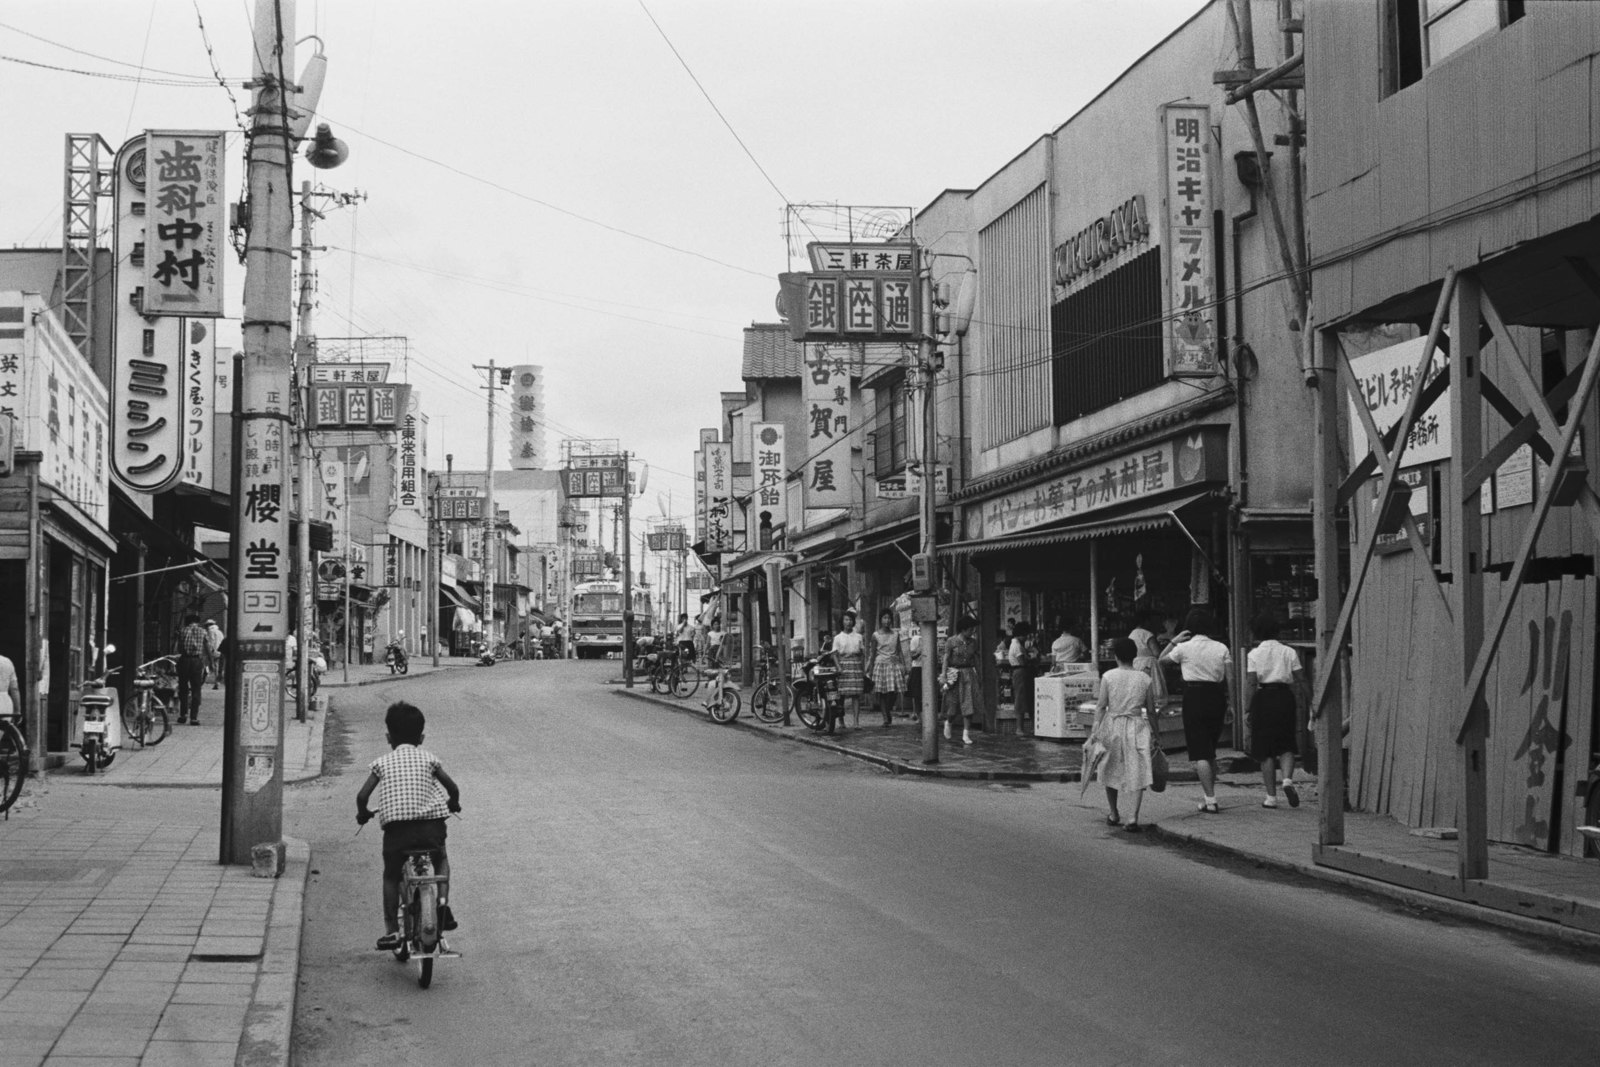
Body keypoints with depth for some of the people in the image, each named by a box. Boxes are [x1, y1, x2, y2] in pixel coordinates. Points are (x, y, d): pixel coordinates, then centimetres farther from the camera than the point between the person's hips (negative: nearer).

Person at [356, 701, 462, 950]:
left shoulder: (382, 762, 11)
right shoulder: (428, 758, 12)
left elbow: (362, 796, 5)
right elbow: (451, 787, 9)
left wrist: (363, 814, 25)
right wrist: (453, 803, 30)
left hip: (395, 825, -1)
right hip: (431, 822, 1)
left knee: (391, 875, 16)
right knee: (441, 860, 29)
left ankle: (391, 929, 8)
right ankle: (443, 901, 7)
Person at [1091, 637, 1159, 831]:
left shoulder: (1108, 676, -4)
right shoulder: (1144, 678, 0)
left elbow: (1101, 706, -6)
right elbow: (1151, 710, 5)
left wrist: (1095, 730, -5)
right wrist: (1154, 734, 14)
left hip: (1112, 726, 0)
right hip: (1137, 727, 0)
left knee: (1110, 771, 18)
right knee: (1139, 773, 1)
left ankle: (1114, 815, 30)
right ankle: (1134, 818, -11)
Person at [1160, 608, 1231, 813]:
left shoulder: (1184, 648, -5)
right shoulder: (1221, 648, 2)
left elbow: (1162, 659, 10)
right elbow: (1229, 677, 1)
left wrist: (1173, 641, 13)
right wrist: (1228, 703, 8)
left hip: (1194, 695, -4)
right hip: (1216, 696, 4)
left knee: (1200, 752, -3)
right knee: (1211, 752, 18)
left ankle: (1210, 800, -10)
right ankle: (1207, 795, 23)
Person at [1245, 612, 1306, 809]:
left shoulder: (1254, 654, -2)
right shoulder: (1289, 652, 5)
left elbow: (1251, 683, -8)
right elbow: (1300, 679, 3)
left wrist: (1247, 708, -5)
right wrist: (1309, 701, 12)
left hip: (1263, 697, -1)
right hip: (1285, 697, 2)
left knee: (1265, 750, 4)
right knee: (1286, 745, 10)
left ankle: (1271, 796, 4)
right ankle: (1287, 779, -18)